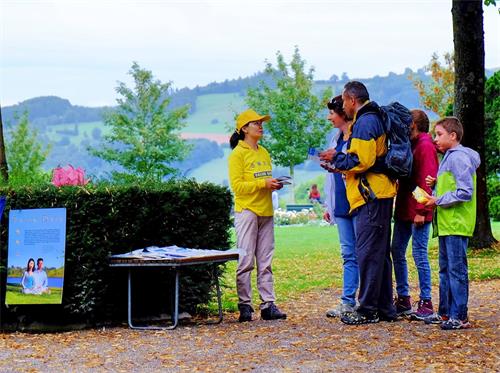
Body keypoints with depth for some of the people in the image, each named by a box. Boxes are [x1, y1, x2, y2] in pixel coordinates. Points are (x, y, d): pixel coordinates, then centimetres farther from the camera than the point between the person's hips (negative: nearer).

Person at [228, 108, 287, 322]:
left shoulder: (264, 153, 18)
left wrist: (275, 184, 4)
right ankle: (244, 306, -2)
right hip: (246, 210, -7)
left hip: (265, 211, 7)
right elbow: (237, 185, -11)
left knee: (265, 262, 5)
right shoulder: (238, 154, -4)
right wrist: (263, 184, -17)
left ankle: (268, 305, 5)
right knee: (246, 261, -6)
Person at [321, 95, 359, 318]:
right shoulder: (337, 139, 19)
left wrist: (337, 159, -17)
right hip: (341, 205, 9)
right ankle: (348, 302, 10)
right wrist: (328, 204, 20)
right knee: (348, 254, 9)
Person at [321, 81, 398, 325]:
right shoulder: (374, 119, 20)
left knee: (368, 253, -8)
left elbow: (362, 161, -20)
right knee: (380, 253, 13)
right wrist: (339, 164, 18)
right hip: (379, 195, 11)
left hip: (371, 196, -11)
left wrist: (337, 159, -6)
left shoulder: (364, 122, -13)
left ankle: (367, 310, -5)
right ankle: (384, 308, 18)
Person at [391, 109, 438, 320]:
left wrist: (421, 210, -21)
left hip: (417, 212, -9)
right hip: (404, 210, 9)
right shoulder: (410, 145, 17)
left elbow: (427, 180, -17)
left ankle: (426, 303, 0)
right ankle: (403, 299, 19)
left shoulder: (425, 146, -11)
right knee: (397, 251, 11)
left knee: (419, 254, -6)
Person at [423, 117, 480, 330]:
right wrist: (436, 184, 5)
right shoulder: (449, 157, 18)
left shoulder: (459, 158, -13)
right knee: (445, 269, 14)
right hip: (446, 224, 10)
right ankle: (445, 313, 21)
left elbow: (465, 192, -20)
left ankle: (459, 316, -6)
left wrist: (438, 201, -14)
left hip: (457, 224, -10)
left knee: (457, 269, -8)